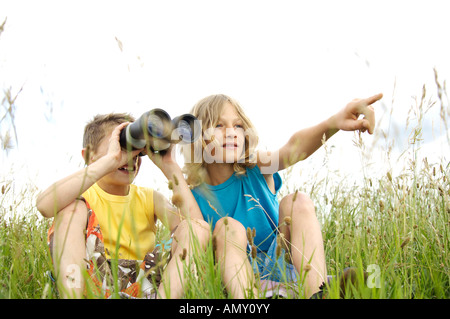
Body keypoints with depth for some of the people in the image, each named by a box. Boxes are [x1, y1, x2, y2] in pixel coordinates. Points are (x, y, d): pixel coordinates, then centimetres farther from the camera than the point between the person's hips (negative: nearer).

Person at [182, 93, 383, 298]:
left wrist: (333, 123, -49)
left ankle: (318, 293, -39)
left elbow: (293, 149, -27)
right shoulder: (196, 197, -4)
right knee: (227, 227, -27)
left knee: (297, 202, -19)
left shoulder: (256, 170, -3)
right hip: (236, 275, -1)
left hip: (278, 265, 1)